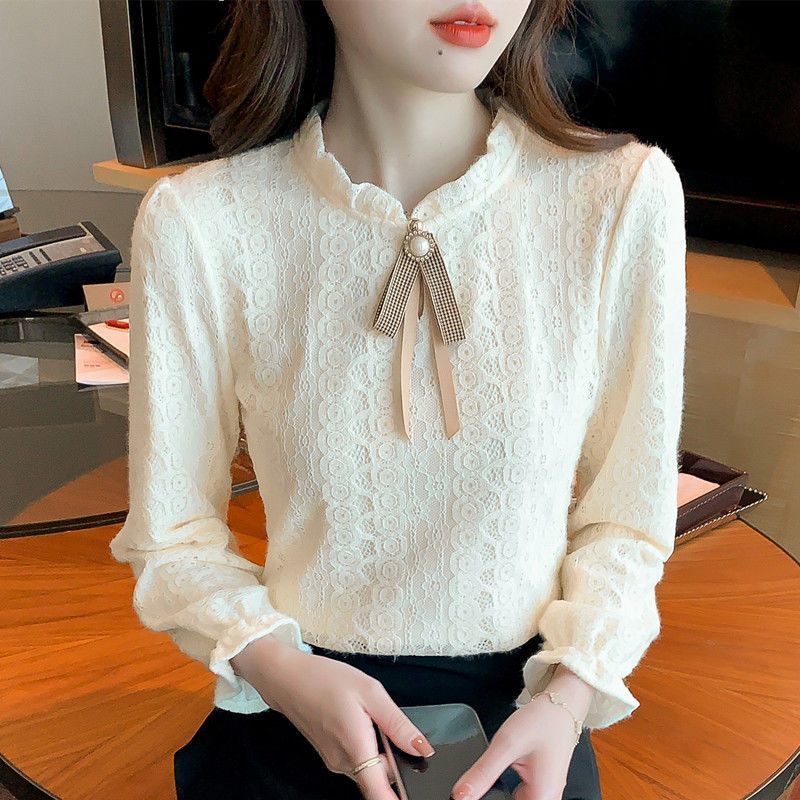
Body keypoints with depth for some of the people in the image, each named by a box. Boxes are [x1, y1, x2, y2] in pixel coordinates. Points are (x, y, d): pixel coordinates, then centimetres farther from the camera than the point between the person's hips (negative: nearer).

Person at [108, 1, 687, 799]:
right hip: (290, 715, 0)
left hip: (526, 723, 1)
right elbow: (172, 533, -6)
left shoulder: (626, 193, -16)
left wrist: (568, 699, -18)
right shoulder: (194, 223, -17)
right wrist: (277, 666, -20)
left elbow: (627, 517, -6)